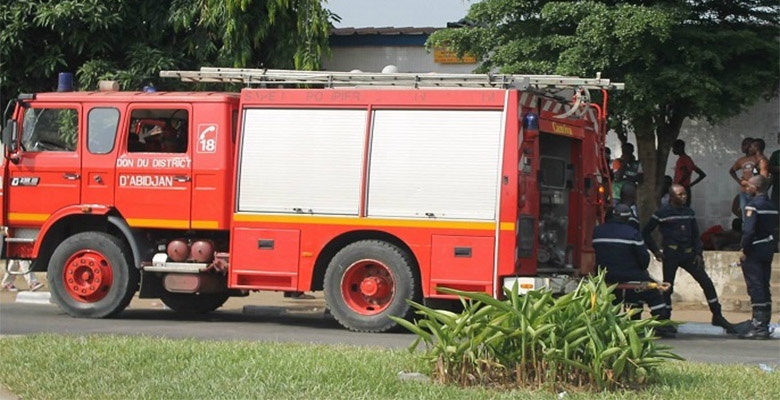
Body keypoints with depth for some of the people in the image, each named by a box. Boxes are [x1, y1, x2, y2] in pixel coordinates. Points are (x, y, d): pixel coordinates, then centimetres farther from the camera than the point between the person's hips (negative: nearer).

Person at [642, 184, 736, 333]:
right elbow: (645, 233, 2)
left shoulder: (689, 212, 12)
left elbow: (695, 235, 15)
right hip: (670, 253, -4)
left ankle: (717, 316, 5)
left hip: (688, 253, 4)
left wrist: (698, 253, 3)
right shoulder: (662, 213, -3)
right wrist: (655, 250, -4)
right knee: (668, 287, -2)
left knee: (706, 282, -1)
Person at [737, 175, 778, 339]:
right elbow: (775, 230, 13)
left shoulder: (753, 205, -14)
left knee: (755, 288, -8)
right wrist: (771, 248, 15)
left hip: (754, 252, -8)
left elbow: (748, 230, -22)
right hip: (768, 252, 9)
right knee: (764, 288, 13)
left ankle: (759, 327, -11)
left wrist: (744, 251, -15)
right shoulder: (772, 206, 12)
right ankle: (764, 324, 16)